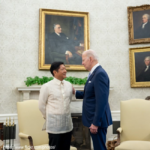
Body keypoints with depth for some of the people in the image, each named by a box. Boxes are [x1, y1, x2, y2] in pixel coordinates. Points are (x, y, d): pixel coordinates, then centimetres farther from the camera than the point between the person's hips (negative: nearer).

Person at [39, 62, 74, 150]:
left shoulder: (69, 85, 4)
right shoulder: (47, 87, -10)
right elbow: (42, 105, -2)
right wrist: (49, 117, 7)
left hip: (67, 122, 5)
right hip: (54, 123, -4)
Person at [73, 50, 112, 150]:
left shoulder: (100, 73, -19)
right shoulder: (94, 73, 12)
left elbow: (101, 100, -24)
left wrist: (95, 123, -23)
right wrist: (75, 92, 9)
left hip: (98, 120, -10)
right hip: (94, 119, 10)